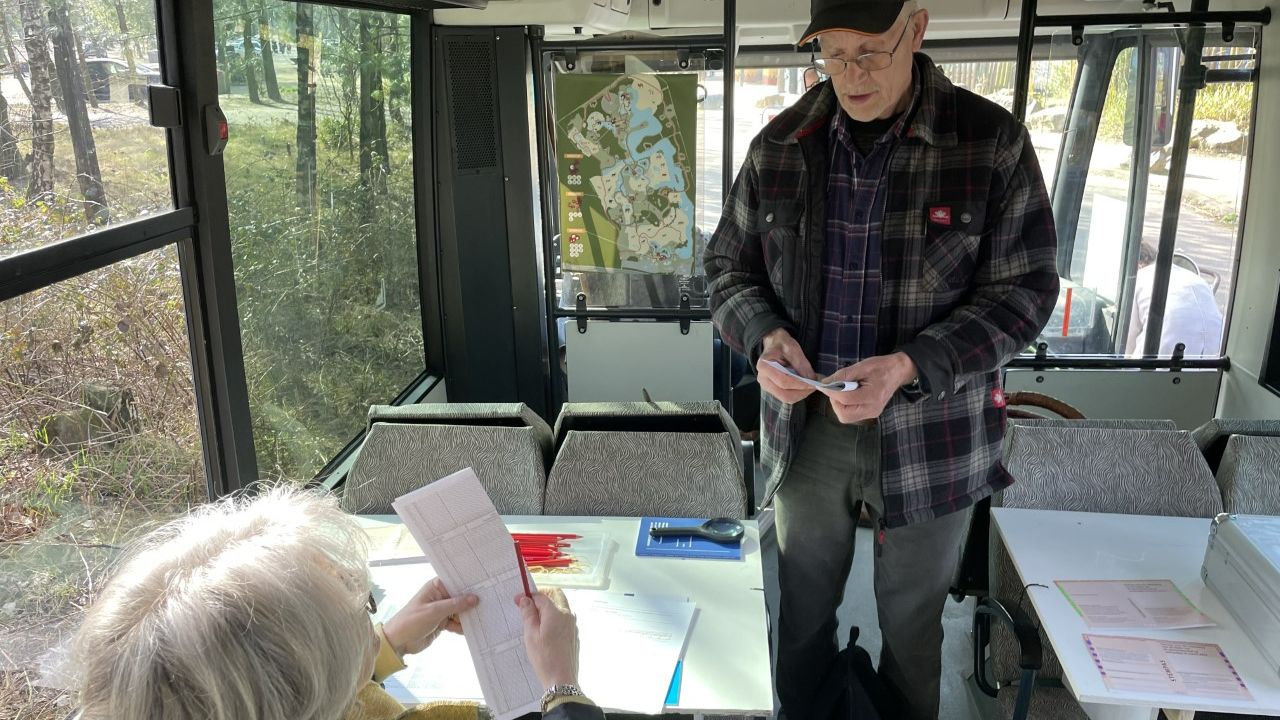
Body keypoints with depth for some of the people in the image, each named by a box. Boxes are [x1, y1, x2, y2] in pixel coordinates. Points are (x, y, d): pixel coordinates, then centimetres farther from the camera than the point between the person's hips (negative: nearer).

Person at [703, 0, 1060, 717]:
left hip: (929, 433, -2)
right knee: (804, 613, 20)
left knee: (913, 625, 18)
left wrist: (909, 368, -24)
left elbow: (1023, 291, -10)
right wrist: (766, 336, -16)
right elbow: (730, 268, 6)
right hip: (806, 424, 3)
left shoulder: (993, 141, -11)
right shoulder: (780, 145, -2)